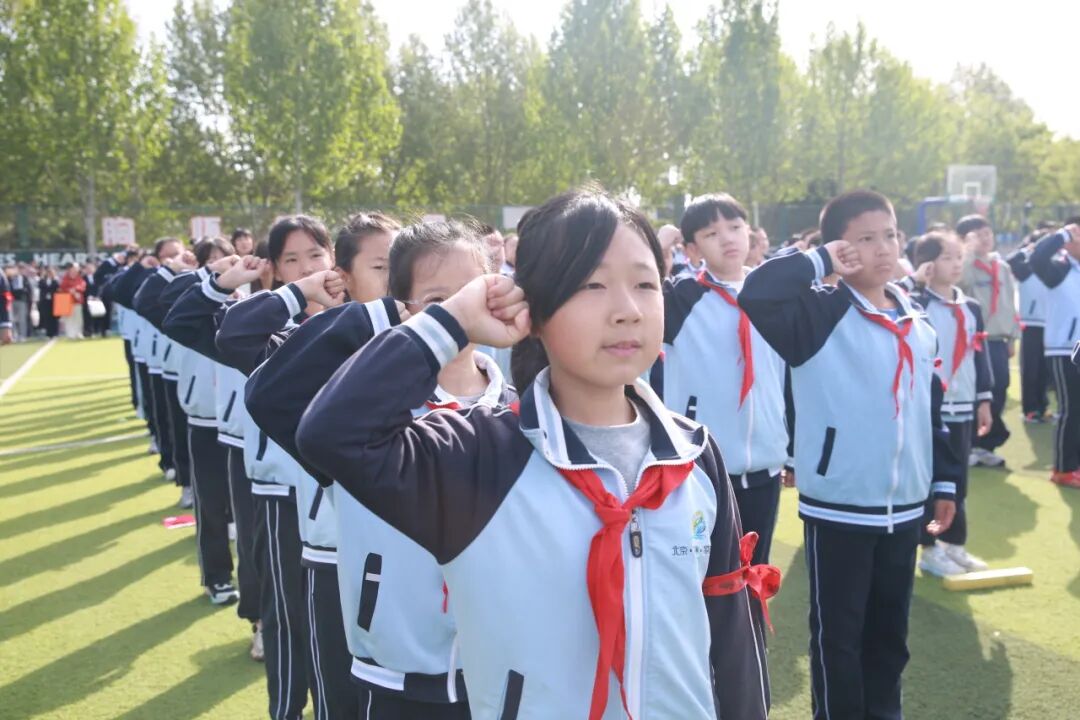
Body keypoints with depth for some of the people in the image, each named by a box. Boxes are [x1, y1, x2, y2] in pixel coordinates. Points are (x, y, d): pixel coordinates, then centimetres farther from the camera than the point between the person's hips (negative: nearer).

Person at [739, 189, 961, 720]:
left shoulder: (919, 324, 9)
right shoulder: (821, 314, -10)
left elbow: (932, 410, 15)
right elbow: (756, 293, -30)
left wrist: (945, 481, 16)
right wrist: (818, 262, -19)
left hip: (905, 505, 6)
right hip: (838, 507, -6)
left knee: (890, 626, 20)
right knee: (838, 631, 7)